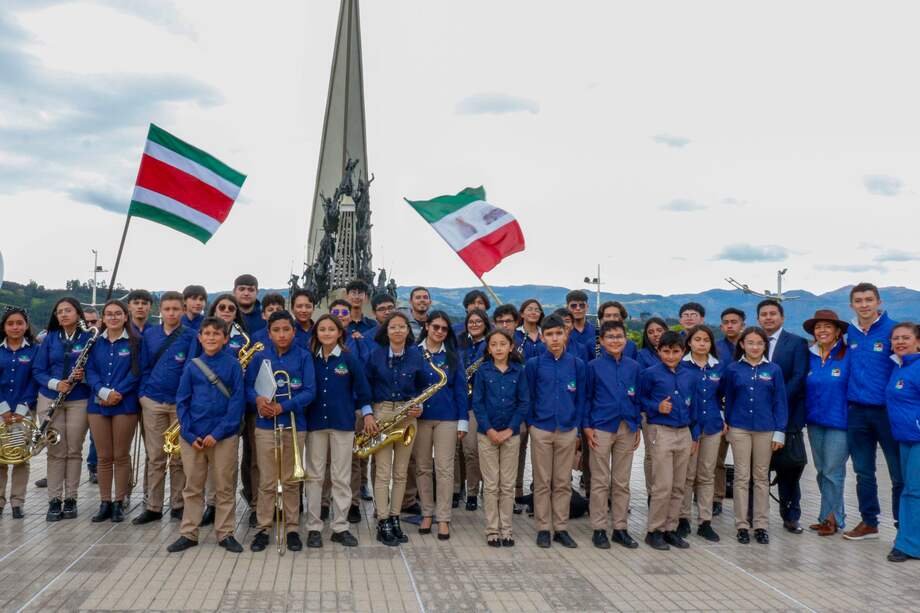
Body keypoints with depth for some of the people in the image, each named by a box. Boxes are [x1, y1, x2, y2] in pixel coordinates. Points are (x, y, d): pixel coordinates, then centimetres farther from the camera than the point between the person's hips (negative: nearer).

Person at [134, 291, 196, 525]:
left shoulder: (190, 336, -1)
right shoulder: (149, 334, 8)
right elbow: (143, 367, 12)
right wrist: (143, 394, 3)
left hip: (180, 402, -2)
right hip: (152, 402, 2)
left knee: (179, 458, 5)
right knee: (155, 457, 6)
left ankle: (178, 505, 15)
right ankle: (153, 507, 13)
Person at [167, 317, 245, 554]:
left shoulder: (233, 365, -2)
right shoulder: (192, 366, 5)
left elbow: (237, 402, -6)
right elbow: (182, 402, 5)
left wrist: (217, 433, -13)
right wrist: (189, 434, -7)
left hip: (224, 435, -2)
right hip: (193, 436, 2)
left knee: (225, 487, 6)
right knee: (192, 487, 11)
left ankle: (225, 534, 17)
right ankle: (188, 534, 21)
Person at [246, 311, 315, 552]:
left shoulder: (303, 357, -2)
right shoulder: (260, 357, 3)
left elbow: (309, 391, -7)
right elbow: (248, 385, 5)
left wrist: (283, 406, -17)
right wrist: (257, 399, -17)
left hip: (294, 425, -1)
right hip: (265, 425, 1)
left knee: (291, 481, 8)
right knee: (266, 481, 6)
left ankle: (292, 529, 19)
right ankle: (263, 528, 17)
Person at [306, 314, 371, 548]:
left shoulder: (349, 359, -1)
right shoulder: (310, 359, 3)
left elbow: (362, 389, 2)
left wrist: (367, 414, -3)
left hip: (342, 423, -1)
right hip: (315, 423, 2)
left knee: (341, 477, 3)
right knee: (314, 476, 5)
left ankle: (340, 527, 11)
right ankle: (313, 526, 13)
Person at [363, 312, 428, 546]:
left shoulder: (416, 355, 4)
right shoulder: (376, 354, 0)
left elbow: (423, 385, 13)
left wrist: (419, 406, -4)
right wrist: (367, 413, -7)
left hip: (408, 415, 2)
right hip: (381, 413, -2)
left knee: (401, 472, 7)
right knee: (383, 472, -4)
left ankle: (394, 519, 18)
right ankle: (383, 524, 2)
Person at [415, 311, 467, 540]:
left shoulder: (452, 356, 4)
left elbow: (461, 389, 3)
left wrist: (463, 422, -1)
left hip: (447, 418, 0)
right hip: (419, 416, 1)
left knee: (444, 468, -2)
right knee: (422, 467, 8)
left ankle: (443, 519, 4)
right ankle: (427, 513, 19)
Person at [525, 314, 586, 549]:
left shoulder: (577, 364, 3)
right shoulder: (534, 364, 0)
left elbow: (580, 399, 7)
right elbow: (528, 397, 5)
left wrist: (578, 429, 4)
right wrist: (530, 424, -1)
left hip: (567, 430, 1)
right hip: (541, 430, -1)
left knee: (563, 483, 7)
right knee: (542, 483, 5)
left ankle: (561, 528, 17)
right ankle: (543, 528, 13)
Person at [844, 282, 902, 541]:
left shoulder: (893, 330, -8)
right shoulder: (850, 333, 7)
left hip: (887, 410, -5)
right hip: (857, 411, 5)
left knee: (900, 474, 1)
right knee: (863, 472, 13)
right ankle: (868, 522, 25)